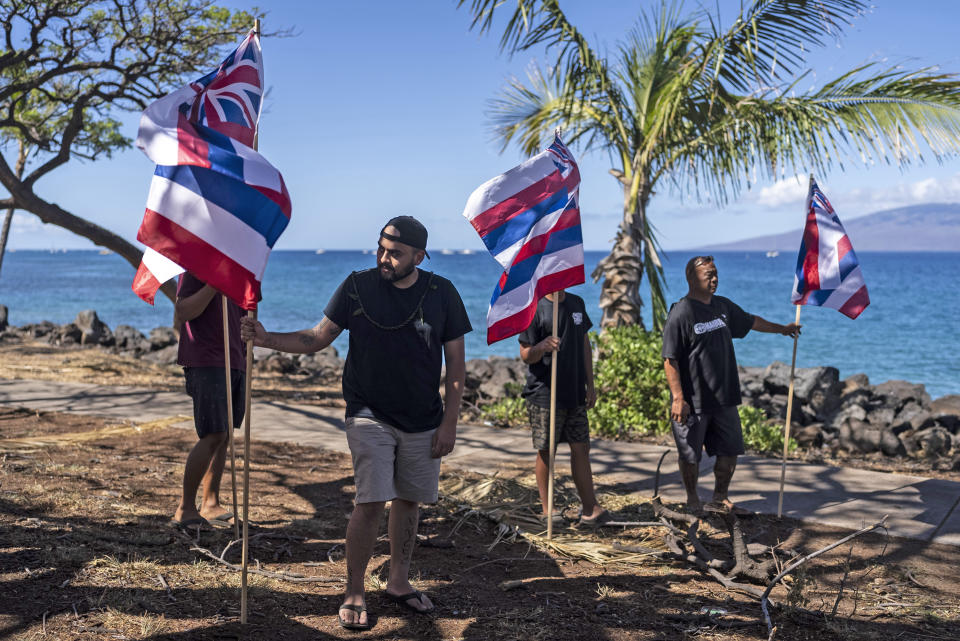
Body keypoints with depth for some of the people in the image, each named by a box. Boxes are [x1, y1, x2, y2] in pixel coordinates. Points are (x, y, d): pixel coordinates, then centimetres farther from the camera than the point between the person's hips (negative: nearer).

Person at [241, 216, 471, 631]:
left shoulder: (442, 293, -3)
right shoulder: (358, 286, -5)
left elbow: (456, 362, 1)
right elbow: (316, 339, -2)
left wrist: (450, 421, -3)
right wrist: (267, 339, -17)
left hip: (423, 421, 2)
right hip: (370, 415, -2)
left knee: (408, 500, 11)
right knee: (371, 502, -11)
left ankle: (398, 582, 28)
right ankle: (354, 594, 3)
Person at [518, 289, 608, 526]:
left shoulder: (577, 303, 9)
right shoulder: (535, 309, -9)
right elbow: (525, 355, -8)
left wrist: (590, 385, 13)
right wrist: (542, 346, -31)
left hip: (575, 392, 5)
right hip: (545, 394, -5)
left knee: (581, 448, 8)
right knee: (546, 451, 3)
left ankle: (589, 508, 14)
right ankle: (547, 510, 14)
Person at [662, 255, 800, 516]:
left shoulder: (723, 306, 9)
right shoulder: (681, 313, -14)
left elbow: (750, 321, 29)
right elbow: (670, 359, -16)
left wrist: (783, 328, 38)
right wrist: (678, 398, -21)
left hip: (724, 397, 7)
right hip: (692, 402, -7)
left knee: (730, 450, 13)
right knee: (690, 455, 5)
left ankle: (719, 500, 29)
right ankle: (693, 500, 25)